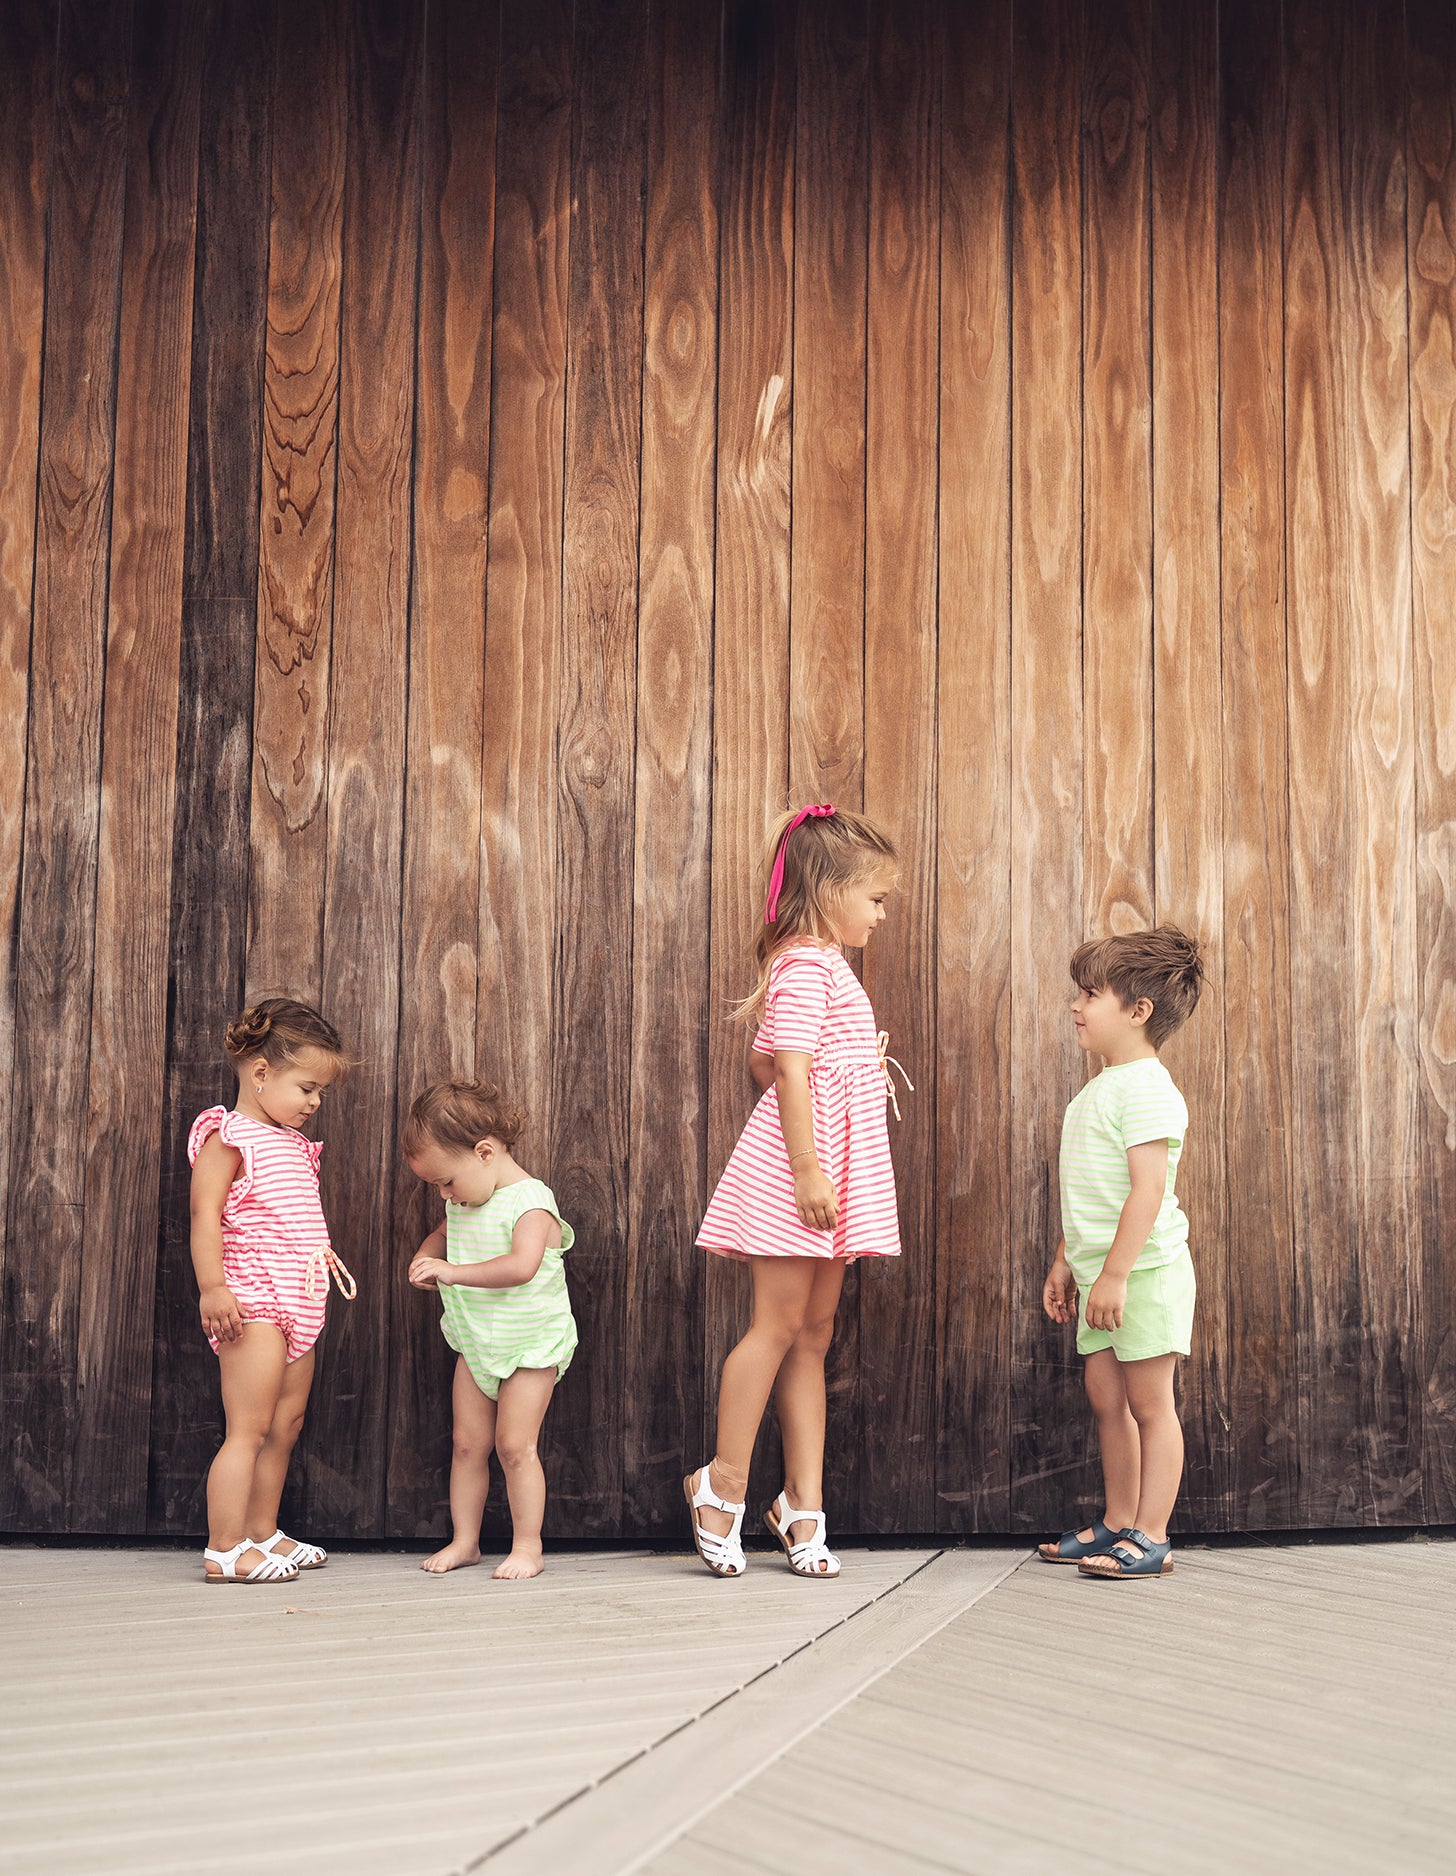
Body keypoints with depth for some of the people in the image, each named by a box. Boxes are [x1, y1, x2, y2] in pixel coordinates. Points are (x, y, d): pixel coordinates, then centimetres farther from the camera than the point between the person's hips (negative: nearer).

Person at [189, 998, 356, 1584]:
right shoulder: (230, 1137, -10)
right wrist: (212, 1288, -24)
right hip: (252, 1302, -10)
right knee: (249, 1429, -10)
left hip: (297, 1306, 10)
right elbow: (205, 1213, -18)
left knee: (286, 1425, 14)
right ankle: (224, 1550, -6)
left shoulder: (293, 1145, 19)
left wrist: (323, 1254, 26)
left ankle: (263, 1534, 25)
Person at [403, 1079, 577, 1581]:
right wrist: (424, 1258, 1)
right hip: (476, 1345, 7)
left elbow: (521, 1266, -36)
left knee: (514, 1445, -8)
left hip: (530, 1345, -7)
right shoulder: (463, 1203, 5)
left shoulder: (530, 1201, -21)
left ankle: (528, 1546, 3)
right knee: (468, 1443, 7)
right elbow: (442, 1235, 25)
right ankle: (464, 1540, 17)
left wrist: (452, 1272, -37)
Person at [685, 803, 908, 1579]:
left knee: (814, 1331, 9)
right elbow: (792, 1070, -20)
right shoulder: (808, 965, -12)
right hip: (799, 1164, -10)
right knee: (779, 1323, -5)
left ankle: (803, 1500, 12)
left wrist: (859, 1063, 26)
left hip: (829, 1167, 10)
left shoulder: (820, 964, 20)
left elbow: (764, 1060, 23)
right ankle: (723, 1481, 6)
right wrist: (807, 1167, -25)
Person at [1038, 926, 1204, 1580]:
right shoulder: (1098, 1089, 16)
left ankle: (1150, 1538, 3)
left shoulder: (1147, 1089, -15)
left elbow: (1149, 1188, -23)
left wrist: (1115, 1273, -25)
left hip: (1144, 1271, -9)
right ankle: (1116, 1524, 22)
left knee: (1148, 1403, -3)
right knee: (1106, 1399, 13)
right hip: (1102, 1272, 10)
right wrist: (1065, 1261, 20)